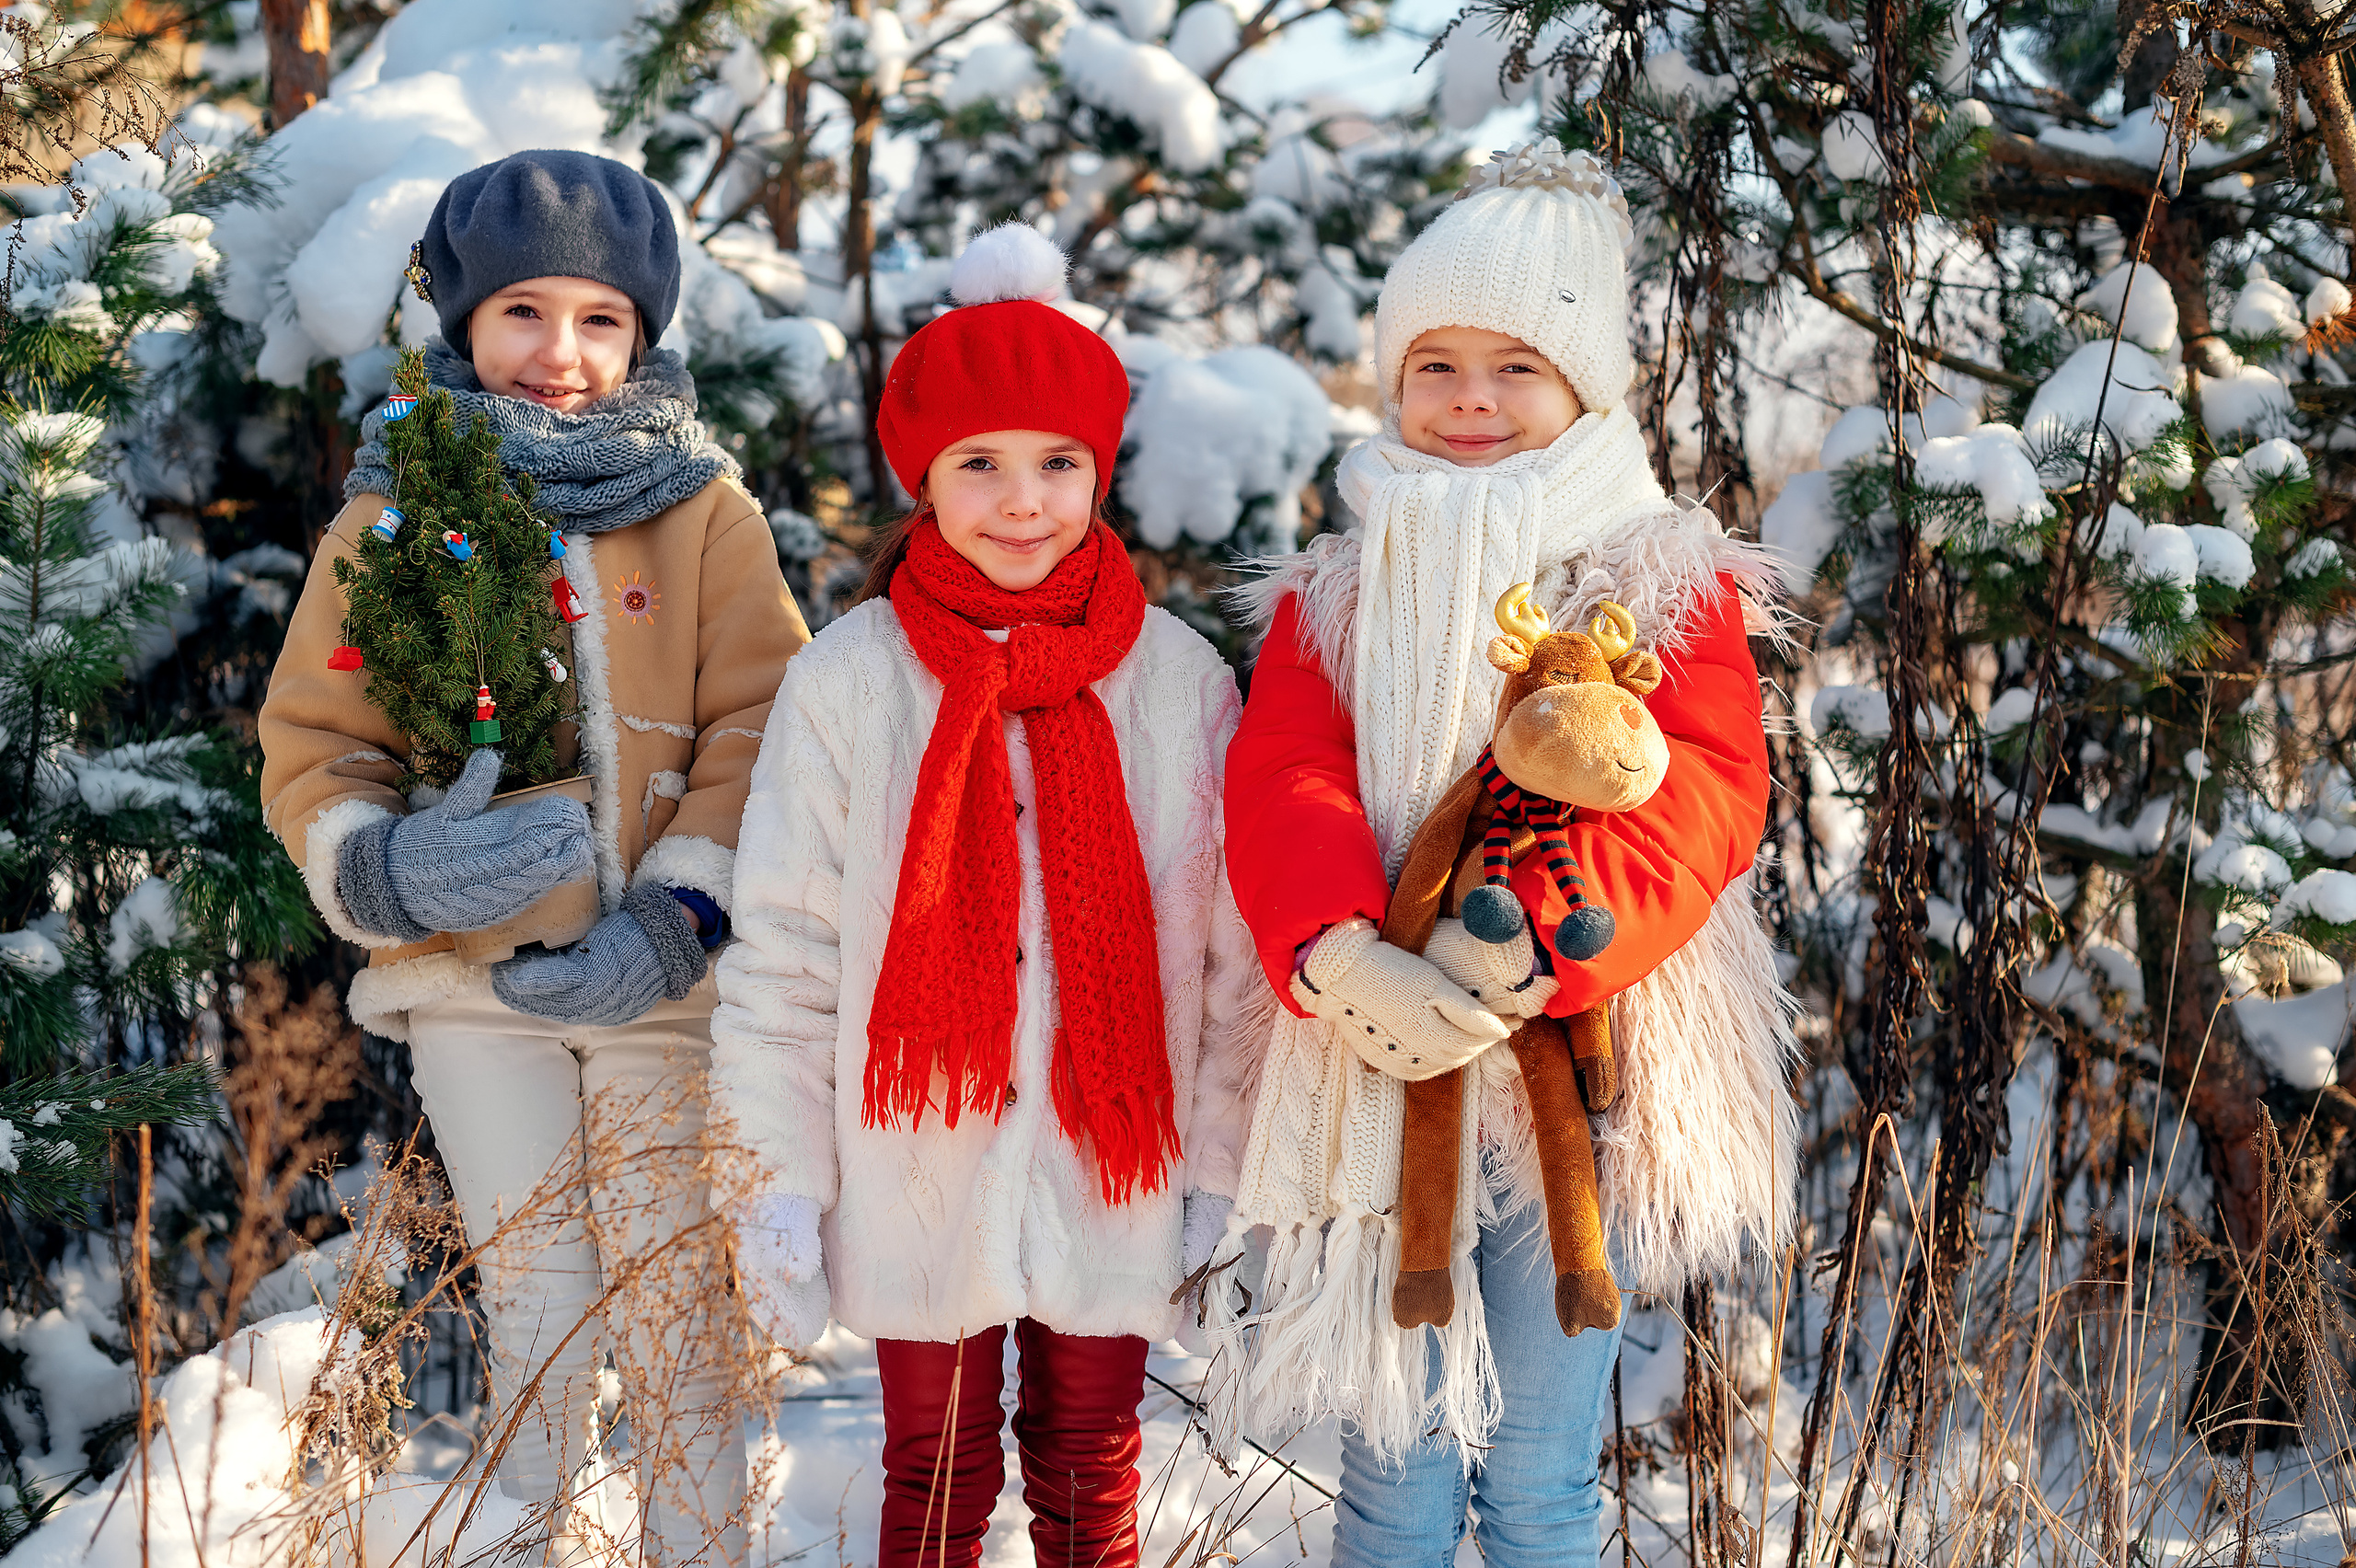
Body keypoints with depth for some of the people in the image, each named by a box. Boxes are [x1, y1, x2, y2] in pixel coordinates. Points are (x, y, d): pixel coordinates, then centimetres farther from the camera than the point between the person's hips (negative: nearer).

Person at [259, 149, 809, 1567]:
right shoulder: (394, 509, 6)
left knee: (678, 1319, 1)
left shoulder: (705, 508, 5)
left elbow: (757, 731, -1)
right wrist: (382, 866, -17)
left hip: (657, 975, 0)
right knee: (541, 1329, -2)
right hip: (473, 980, 0)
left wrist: (680, 916, -15)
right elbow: (312, 741, 4)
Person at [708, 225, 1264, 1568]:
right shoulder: (849, 680, -4)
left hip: (1110, 1186, 1)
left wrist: (1224, 1171, 0)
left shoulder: (1181, 681, -2)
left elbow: (1235, 955, 1)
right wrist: (783, 1180, -4)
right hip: (917, 1182, 0)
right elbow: (783, 952, -2)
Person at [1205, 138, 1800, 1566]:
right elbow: (1279, 787, -5)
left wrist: (1526, 946, -28)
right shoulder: (1334, 593, 11)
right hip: (1375, 1073, 2)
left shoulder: (1669, 585, 4)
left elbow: (1700, 796, -12)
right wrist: (1341, 955, -26)